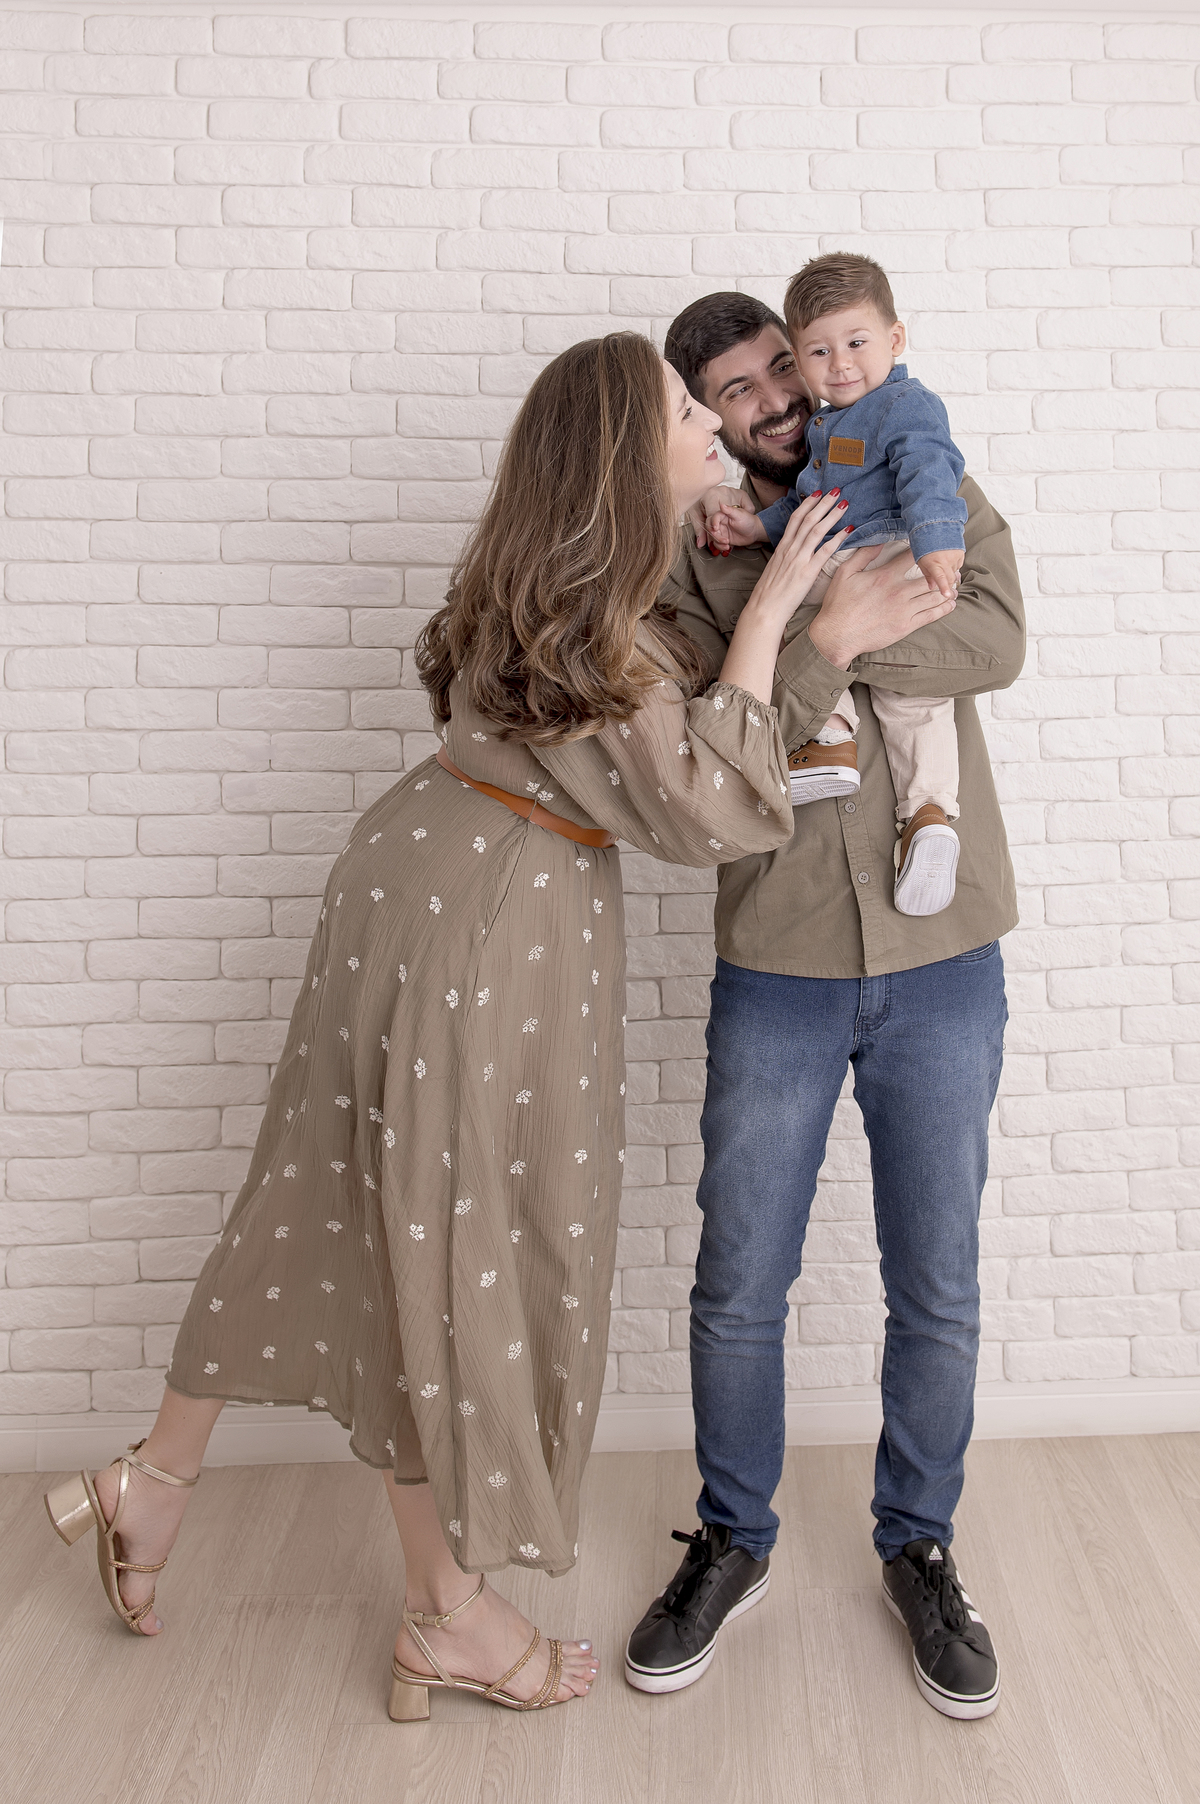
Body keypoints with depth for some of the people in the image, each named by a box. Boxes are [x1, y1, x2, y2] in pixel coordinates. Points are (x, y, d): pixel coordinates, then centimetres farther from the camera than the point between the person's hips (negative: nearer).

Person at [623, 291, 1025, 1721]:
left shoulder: (927, 494, 4)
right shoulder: (691, 567, 0)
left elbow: (998, 637, -16)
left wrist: (834, 630, -22)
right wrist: (822, 633, -27)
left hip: (943, 969, 1)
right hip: (777, 973, 0)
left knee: (936, 1293, 11)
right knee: (739, 1288, 10)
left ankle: (917, 1547, 35)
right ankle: (732, 1539, 35)